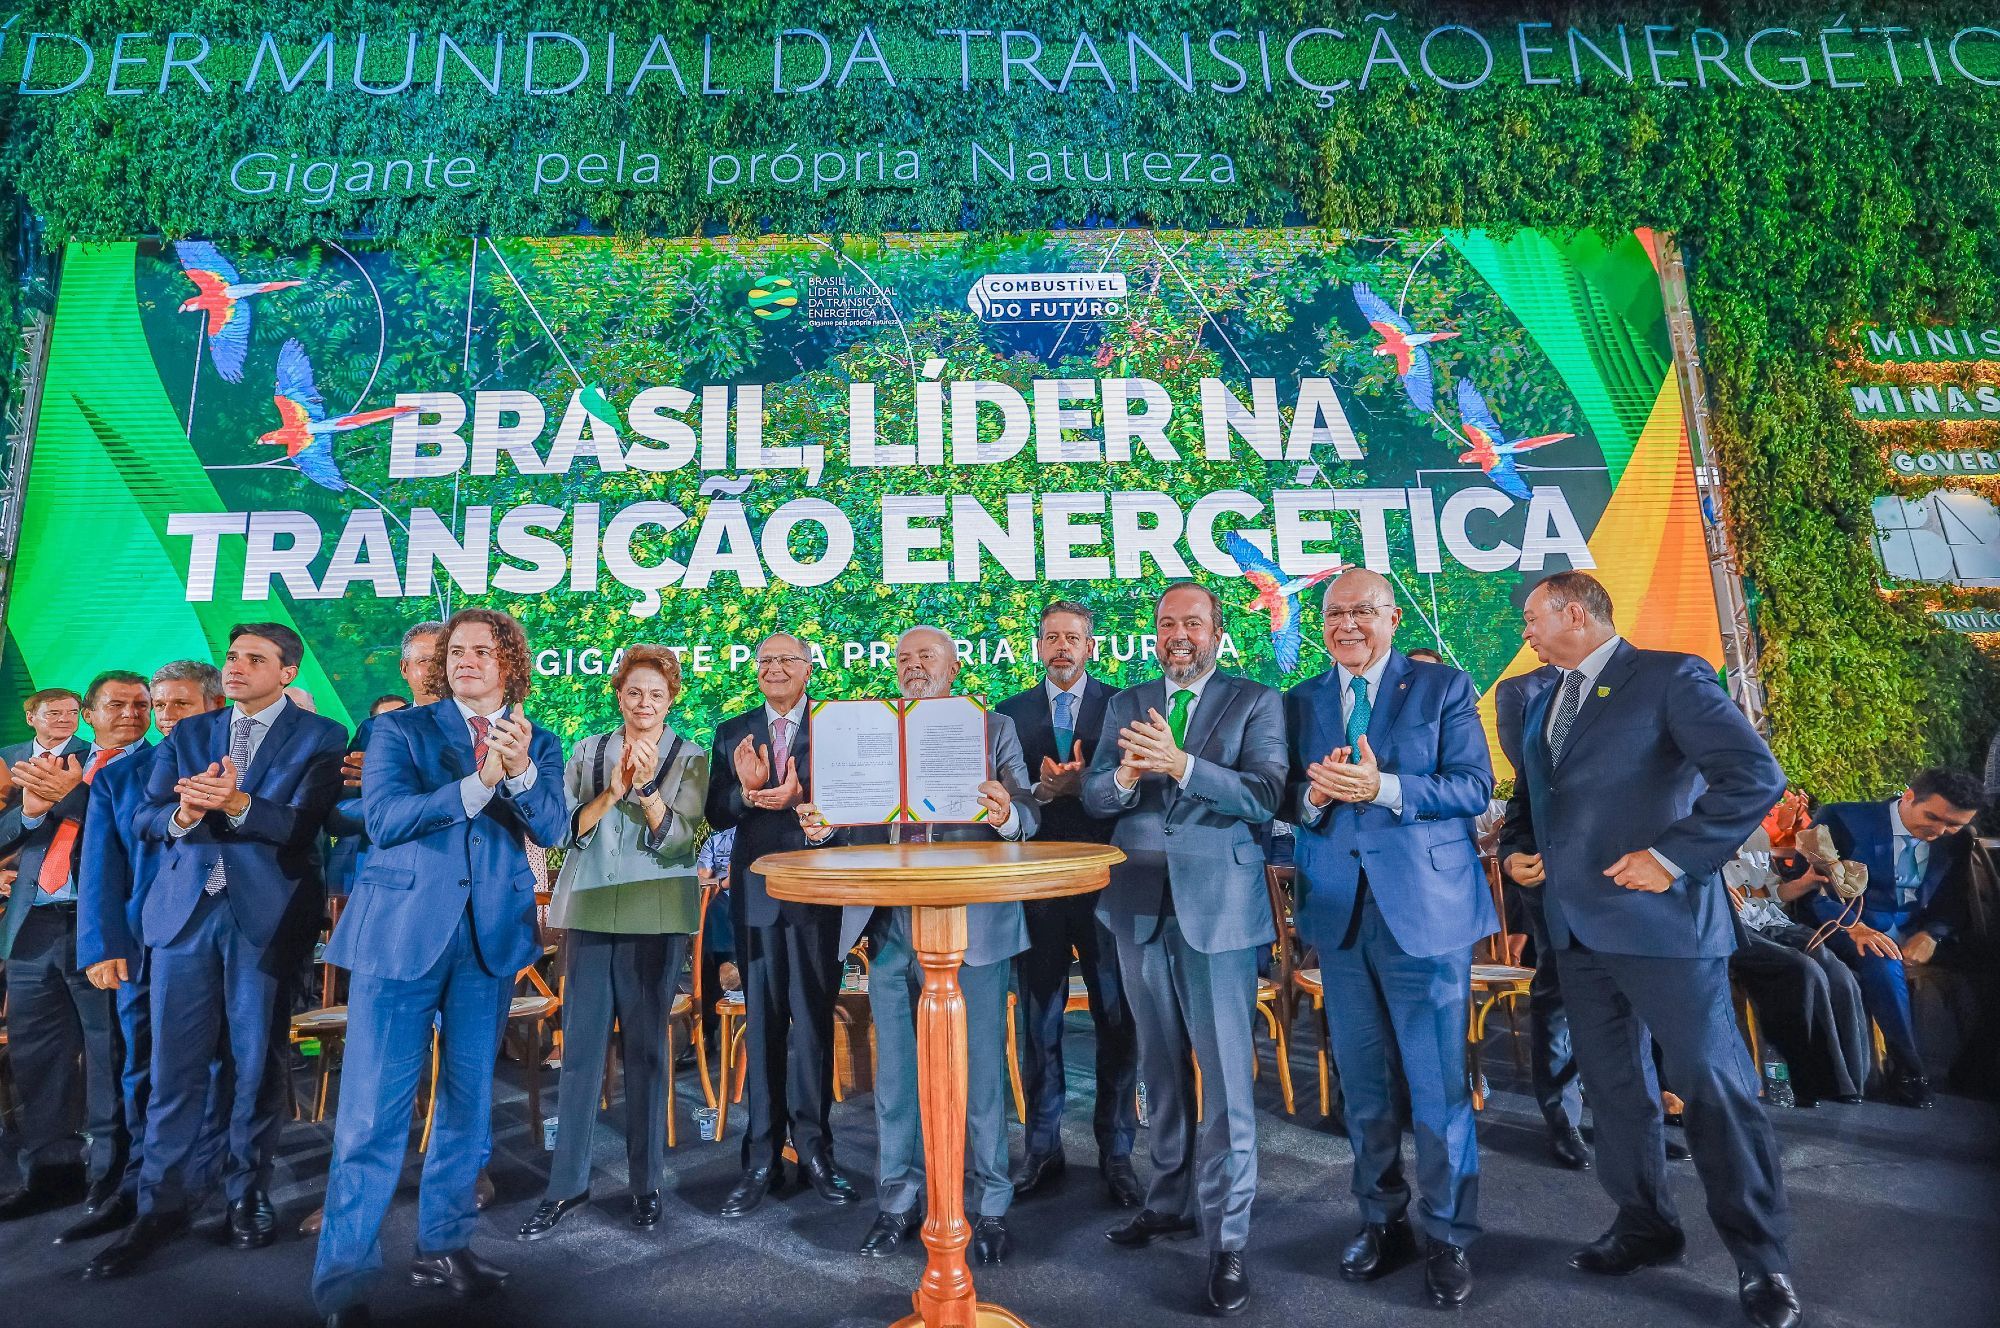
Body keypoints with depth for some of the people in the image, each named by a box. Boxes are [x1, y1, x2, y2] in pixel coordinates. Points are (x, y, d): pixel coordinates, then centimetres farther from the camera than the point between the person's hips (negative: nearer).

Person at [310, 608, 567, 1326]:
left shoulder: (538, 743, 8)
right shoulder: (401, 729, 3)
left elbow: (553, 828, -8)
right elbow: (382, 817, -13)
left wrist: (521, 771, -26)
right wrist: (478, 784, -23)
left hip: (491, 935, 3)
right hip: (403, 930, -2)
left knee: (468, 1097, 12)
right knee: (374, 1107, -3)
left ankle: (443, 1246, 27)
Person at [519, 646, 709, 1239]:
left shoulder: (689, 758, 2)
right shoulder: (588, 751, 9)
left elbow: (676, 839, -7)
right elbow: (569, 826, 1)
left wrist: (647, 788, -22)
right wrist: (613, 790, -15)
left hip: (656, 917, -2)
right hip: (592, 910, 2)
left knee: (646, 1048, 5)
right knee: (580, 1048, 4)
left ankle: (645, 1181, 17)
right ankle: (567, 1182, 16)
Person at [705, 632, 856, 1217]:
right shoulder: (732, 733, 11)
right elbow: (717, 815, 3)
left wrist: (800, 800, -25)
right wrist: (747, 792, -18)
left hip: (819, 889, -2)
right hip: (756, 890, 2)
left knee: (814, 1018, 6)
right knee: (762, 1021, 9)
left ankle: (814, 1148, 19)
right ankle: (762, 1157, 17)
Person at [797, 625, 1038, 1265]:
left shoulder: (994, 729, 5)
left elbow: (1029, 815, -4)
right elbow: (854, 822, 9)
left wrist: (1008, 814, -27)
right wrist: (823, 826, -13)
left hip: (971, 923, -3)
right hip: (890, 924, 3)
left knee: (979, 1069, 5)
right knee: (894, 1071, 13)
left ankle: (991, 1210, 20)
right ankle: (897, 1203, 28)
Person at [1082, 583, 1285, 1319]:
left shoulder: (1255, 702, -2)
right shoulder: (1125, 704, 10)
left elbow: (1264, 795, -14)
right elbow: (1092, 795, 4)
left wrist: (1180, 764, -27)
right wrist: (1126, 776, -18)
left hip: (1218, 901, -4)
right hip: (1139, 902, 4)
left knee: (1225, 1072, -1)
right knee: (1161, 1065, 17)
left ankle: (1227, 1238, 10)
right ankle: (1172, 1199, 34)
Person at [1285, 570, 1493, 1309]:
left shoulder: (1443, 687, -1)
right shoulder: (1300, 702, 9)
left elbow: (1475, 786, -9)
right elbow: (1286, 800, 7)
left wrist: (1385, 787, -23)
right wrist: (1314, 795, -16)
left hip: (1426, 908, -3)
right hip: (1337, 911, 4)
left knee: (1437, 1084, 3)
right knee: (1362, 1084, 14)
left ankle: (1448, 1240, 21)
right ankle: (1382, 1222, 31)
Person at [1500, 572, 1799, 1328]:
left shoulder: (1669, 677, -8)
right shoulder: (1542, 703, 15)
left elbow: (1756, 776, -16)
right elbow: (1528, 794, 25)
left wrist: (1673, 856, -19)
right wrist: (1516, 850, 7)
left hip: (1659, 918, -7)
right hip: (1575, 924, 7)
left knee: (1713, 1085, 0)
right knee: (1612, 1086, 15)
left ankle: (1762, 1261, 16)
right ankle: (1645, 1228, 31)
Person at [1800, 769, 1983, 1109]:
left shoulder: (1957, 840, 9)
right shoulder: (1843, 820, -8)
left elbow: (1952, 901, 8)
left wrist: (1930, 935, -14)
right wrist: (1853, 926, -29)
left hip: (1919, 935, 5)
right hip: (1847, 926, -5)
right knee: (1884, 964, -35)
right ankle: (1907, 1072, -24)